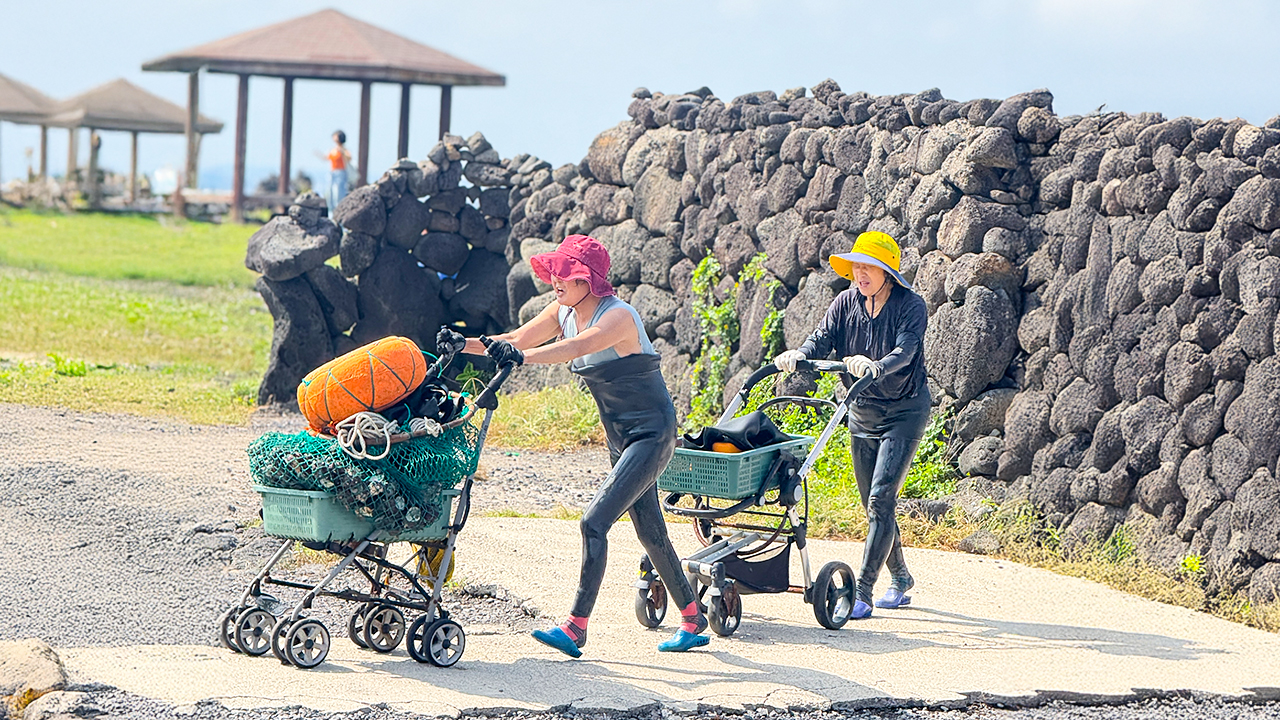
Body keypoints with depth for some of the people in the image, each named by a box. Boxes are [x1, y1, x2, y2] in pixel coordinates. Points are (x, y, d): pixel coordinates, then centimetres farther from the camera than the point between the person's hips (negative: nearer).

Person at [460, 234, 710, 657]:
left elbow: (579, 346, -41)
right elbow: (515, 340, -2)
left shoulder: (618, 316, -23)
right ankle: (692, 620, 28)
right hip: (621, 438, 9)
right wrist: (469, 345, -20)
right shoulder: (564, 312, 2)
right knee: (650, 532, 14)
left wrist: (521, 357, -54)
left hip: (651, 434, -9)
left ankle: (576, 627, -18)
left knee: (595, 520, -18)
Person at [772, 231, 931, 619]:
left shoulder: (910, 306, -15)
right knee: (874, 504, 12)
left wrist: (876, 367, -51)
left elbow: (905, 351, -30)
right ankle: (900, 578, 32)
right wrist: (797, 356, -34)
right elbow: (822, 340, -12)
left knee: (880, 501, -15)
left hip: (904, 412, -6)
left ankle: (862, 593, -17)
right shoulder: (846, 303, -1)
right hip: (862, 412, 6)